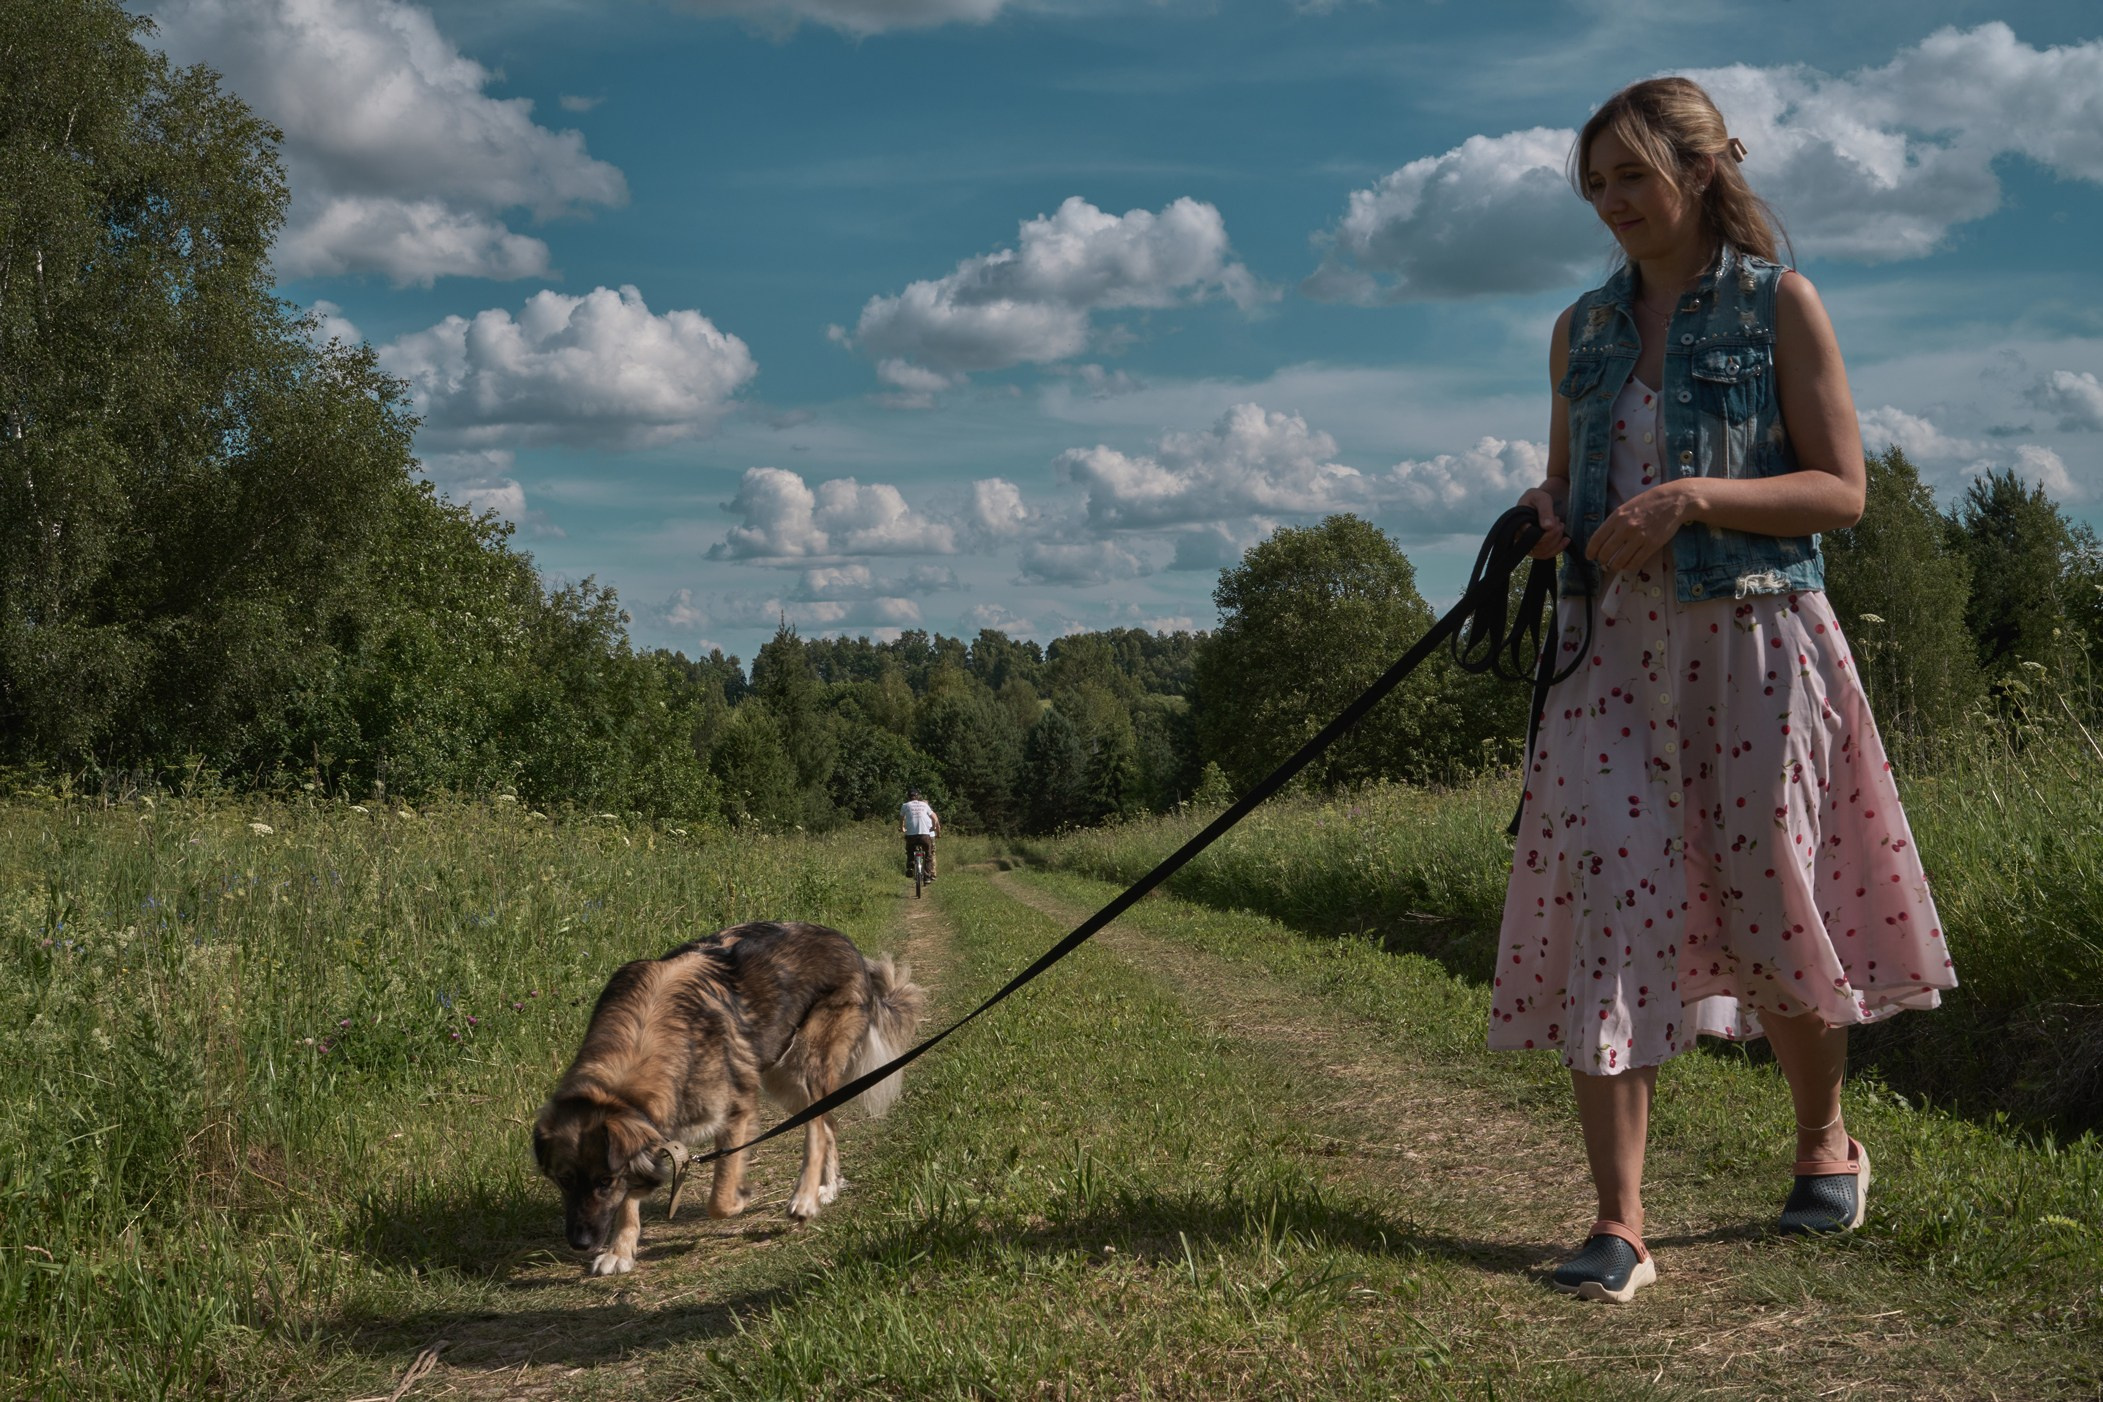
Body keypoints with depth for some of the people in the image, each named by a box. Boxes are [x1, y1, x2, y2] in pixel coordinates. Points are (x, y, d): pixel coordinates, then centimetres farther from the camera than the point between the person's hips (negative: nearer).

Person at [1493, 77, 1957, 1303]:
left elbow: (1843, 490, -6)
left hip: (1751, 640, -4)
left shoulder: (1779, 304, -1)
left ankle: (1827, 1140, 33)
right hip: (1610, 650, 4)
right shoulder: (1584, 330, 13)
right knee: (1601, 909, -7)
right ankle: (1620, 1226, -4)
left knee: (1766, 912, 4)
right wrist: (1548, 513, -2)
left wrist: (1692, 498, -19)